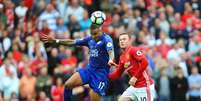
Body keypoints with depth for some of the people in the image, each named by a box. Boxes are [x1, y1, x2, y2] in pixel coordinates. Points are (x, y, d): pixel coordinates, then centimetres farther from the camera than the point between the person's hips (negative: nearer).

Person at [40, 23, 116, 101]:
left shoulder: (106, 39, -14)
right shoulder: (90, 39, 6)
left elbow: (110, 51, -33)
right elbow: (72, 42, 13)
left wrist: (110, 60, -56)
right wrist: (55, 41, 11)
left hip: (101, 73, -7)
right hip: (90, 69, 7)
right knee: (68, 85, -6)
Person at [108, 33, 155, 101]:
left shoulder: (133, 50, -12)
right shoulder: (122, 57, 14)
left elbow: (145, 62, -25)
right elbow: (117, 74, 20)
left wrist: (135, 77, -23)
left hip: (145, 86, -9)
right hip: (134, 87, 9)